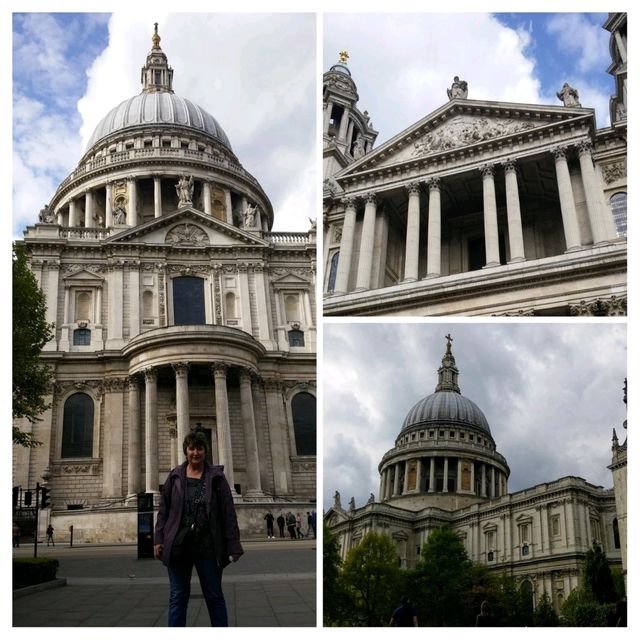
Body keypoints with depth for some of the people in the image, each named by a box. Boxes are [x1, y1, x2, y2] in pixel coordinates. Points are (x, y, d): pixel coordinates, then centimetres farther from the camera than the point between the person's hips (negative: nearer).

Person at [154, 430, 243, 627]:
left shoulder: (216, 478, 2)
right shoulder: (174, 477, 6)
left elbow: (228, 514, -1)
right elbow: (163, 511, 8)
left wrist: (233, 546, -6)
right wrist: (159, 539, 0)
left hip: (207, 546, -1)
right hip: (178, 546, 1)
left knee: (214, 595, 6)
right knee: (177, 597, 5)